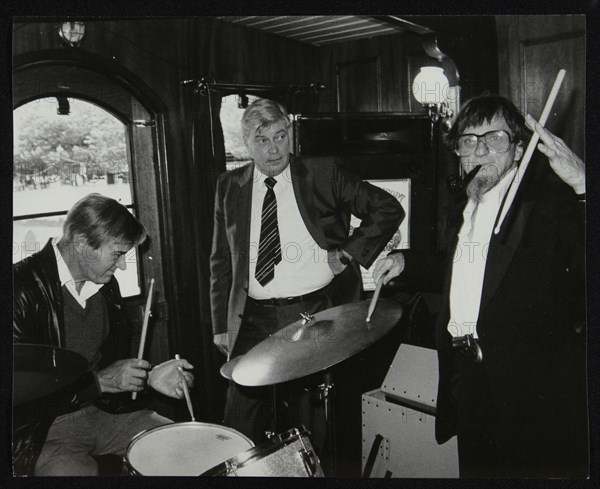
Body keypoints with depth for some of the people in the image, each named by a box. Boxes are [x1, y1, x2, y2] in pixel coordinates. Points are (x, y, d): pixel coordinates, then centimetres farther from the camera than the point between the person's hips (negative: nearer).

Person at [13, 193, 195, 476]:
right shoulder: (23, 287, -19)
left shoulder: (106, 285, 5)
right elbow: (20, 386, -20)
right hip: (43, 427, -6)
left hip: (105, 409, 7)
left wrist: (148, 376, -3)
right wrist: (99, 381, -21)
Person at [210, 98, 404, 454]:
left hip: (314, 317, -2)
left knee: (304, 424, 6)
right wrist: (221, 324, 8)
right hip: (252, 320, 3)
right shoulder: (230, 187, 8)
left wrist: (349, 252, -6)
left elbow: (389, 209, 3)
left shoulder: (323, 175, -1)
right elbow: (222, 261, 12)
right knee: (240, 433, 5)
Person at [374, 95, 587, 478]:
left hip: (535, 390, -7)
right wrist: (407, 263, 13)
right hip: (470, 377, 7)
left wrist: (582, 186, -40)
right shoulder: (462, 209, 14)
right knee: (477, 469, 19)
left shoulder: (549, 200, -12)